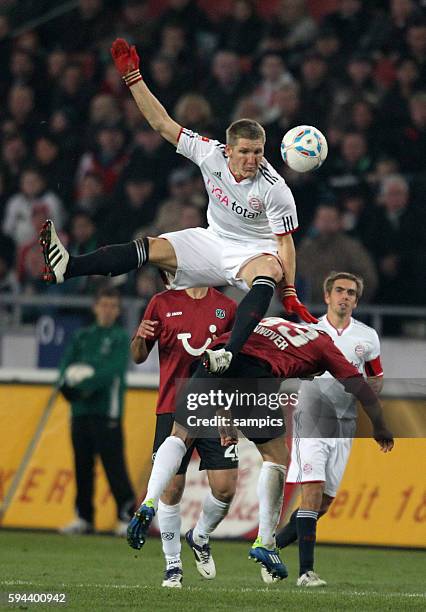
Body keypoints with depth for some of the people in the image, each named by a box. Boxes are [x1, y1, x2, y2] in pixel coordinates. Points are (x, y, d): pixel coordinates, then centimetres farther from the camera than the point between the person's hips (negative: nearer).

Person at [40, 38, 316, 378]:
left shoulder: (275, 189, -21)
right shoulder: (211, 154, -13)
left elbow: (285, 240, -13)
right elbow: (163, 124, -9)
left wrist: (290, 294, -17)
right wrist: (132, 76, -14)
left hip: (252, 251, -4)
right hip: (214, 240, 4)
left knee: (267, 276, -40)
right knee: (152, 249, -17)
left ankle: (229, 354, -59)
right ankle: (67, 267, -33)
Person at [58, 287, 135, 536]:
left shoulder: (121, 338, 4)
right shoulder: (82, 337, 18)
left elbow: (112, 370, -11)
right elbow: (66, 367, 8)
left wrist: (84, 384, -17)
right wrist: (70, 382, -14)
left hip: (107, 411, -5)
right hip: (80, 410, 5)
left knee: (114, 464, -10)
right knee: (82, 465, 6)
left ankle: (127, 516, -11)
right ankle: (84, 517, 11)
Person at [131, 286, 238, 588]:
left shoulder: (226, 307, 8)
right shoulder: (162, 303, 4)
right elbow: (139, 357, 9)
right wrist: (140, 338, -13)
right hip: (173, 411, -2)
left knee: (225, 487, -5)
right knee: (171, 489, -3)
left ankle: (199, 538, 25)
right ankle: (173, 566, 10)